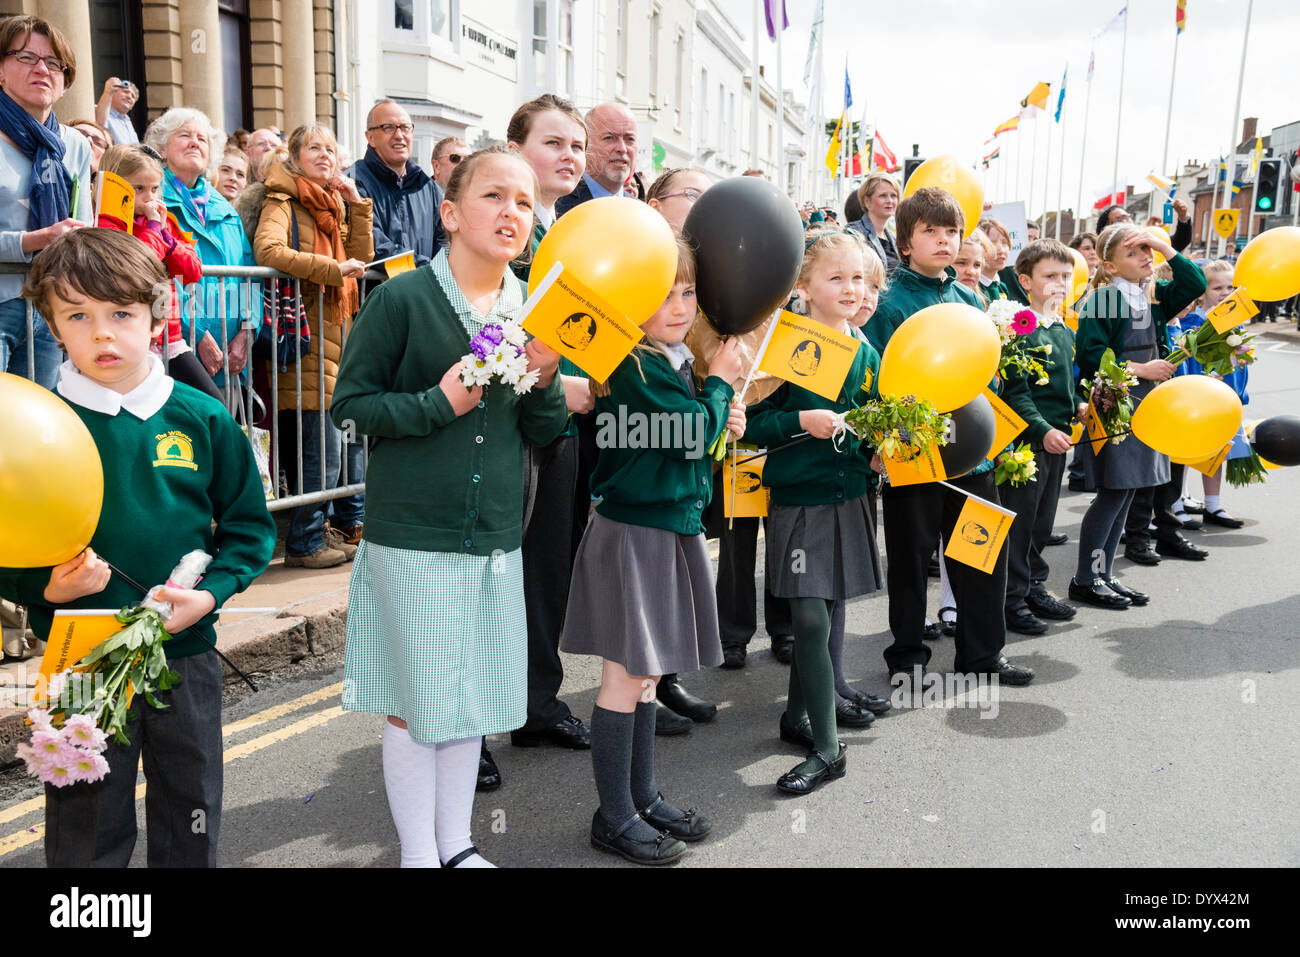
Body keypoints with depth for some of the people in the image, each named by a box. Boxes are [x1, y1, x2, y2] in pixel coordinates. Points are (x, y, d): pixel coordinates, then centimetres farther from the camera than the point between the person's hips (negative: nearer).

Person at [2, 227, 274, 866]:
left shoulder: (201, 418, -3)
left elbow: (248, 525, 3)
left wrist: (211, 591, -12)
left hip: (186, 654, 2)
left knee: (192, 822, 18)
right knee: (86, 834, 14)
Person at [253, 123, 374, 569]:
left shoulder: (331, 205, 21)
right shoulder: (282, 203, -3)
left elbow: (361, 256, 14)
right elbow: (268, 249, -22)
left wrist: (355, 203, 6)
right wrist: (333, 268, -21)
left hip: (337, 331, 8)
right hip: (306, 335, -8)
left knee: (348, 432, 13)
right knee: (323, 443, -9)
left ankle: (350, 523, 27)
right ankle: (304, 543, 1)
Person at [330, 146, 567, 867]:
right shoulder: (403, 298, -10)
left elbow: (541, 432, 10)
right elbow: (349, 403, -7)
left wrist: (545, 381, -10)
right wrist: (438, 404, -20)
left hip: (495, 537, 5)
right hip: (411, 535, -5)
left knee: (472, 696, 14)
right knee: (415, 699, 5)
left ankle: (456, 843, 32)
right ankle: (418, 852, 25)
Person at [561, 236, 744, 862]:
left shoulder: (675, 358, 12)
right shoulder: (634, 365, -17)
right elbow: (691, 431, -20)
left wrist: (719, 420, 1)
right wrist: (719, 382, -5)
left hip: (671, 527, 9)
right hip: (635, 533, -9)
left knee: (645, 673, 16)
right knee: (627, 674, -1)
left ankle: (643, 797, 29)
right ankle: (614, 818, 12)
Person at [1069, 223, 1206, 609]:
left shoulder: (1153, 296, 10)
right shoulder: (1102, 301, -12)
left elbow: (1195, 284, 4)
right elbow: (1090, 356, -18)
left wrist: (1164, 247, -2)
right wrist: (1140, 369, -16)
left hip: (1144, 405, 8)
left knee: (1126, 493, 10)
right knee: (1113, 493, -6)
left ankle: (1104, 574, 19)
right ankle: (1084, 580, 6)